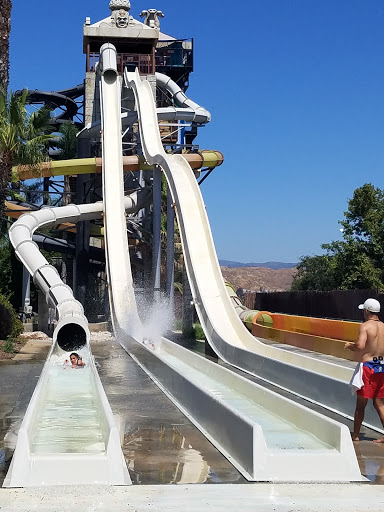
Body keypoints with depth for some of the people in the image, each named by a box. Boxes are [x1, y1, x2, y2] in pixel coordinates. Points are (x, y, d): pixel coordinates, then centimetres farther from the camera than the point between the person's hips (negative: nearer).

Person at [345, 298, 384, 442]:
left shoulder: (365, 326, -12)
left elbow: (360, 345, -26)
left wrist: (349, 346, -7)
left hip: (367, 366, -6)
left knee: (360, 404, 4)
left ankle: (355, 435, 13)